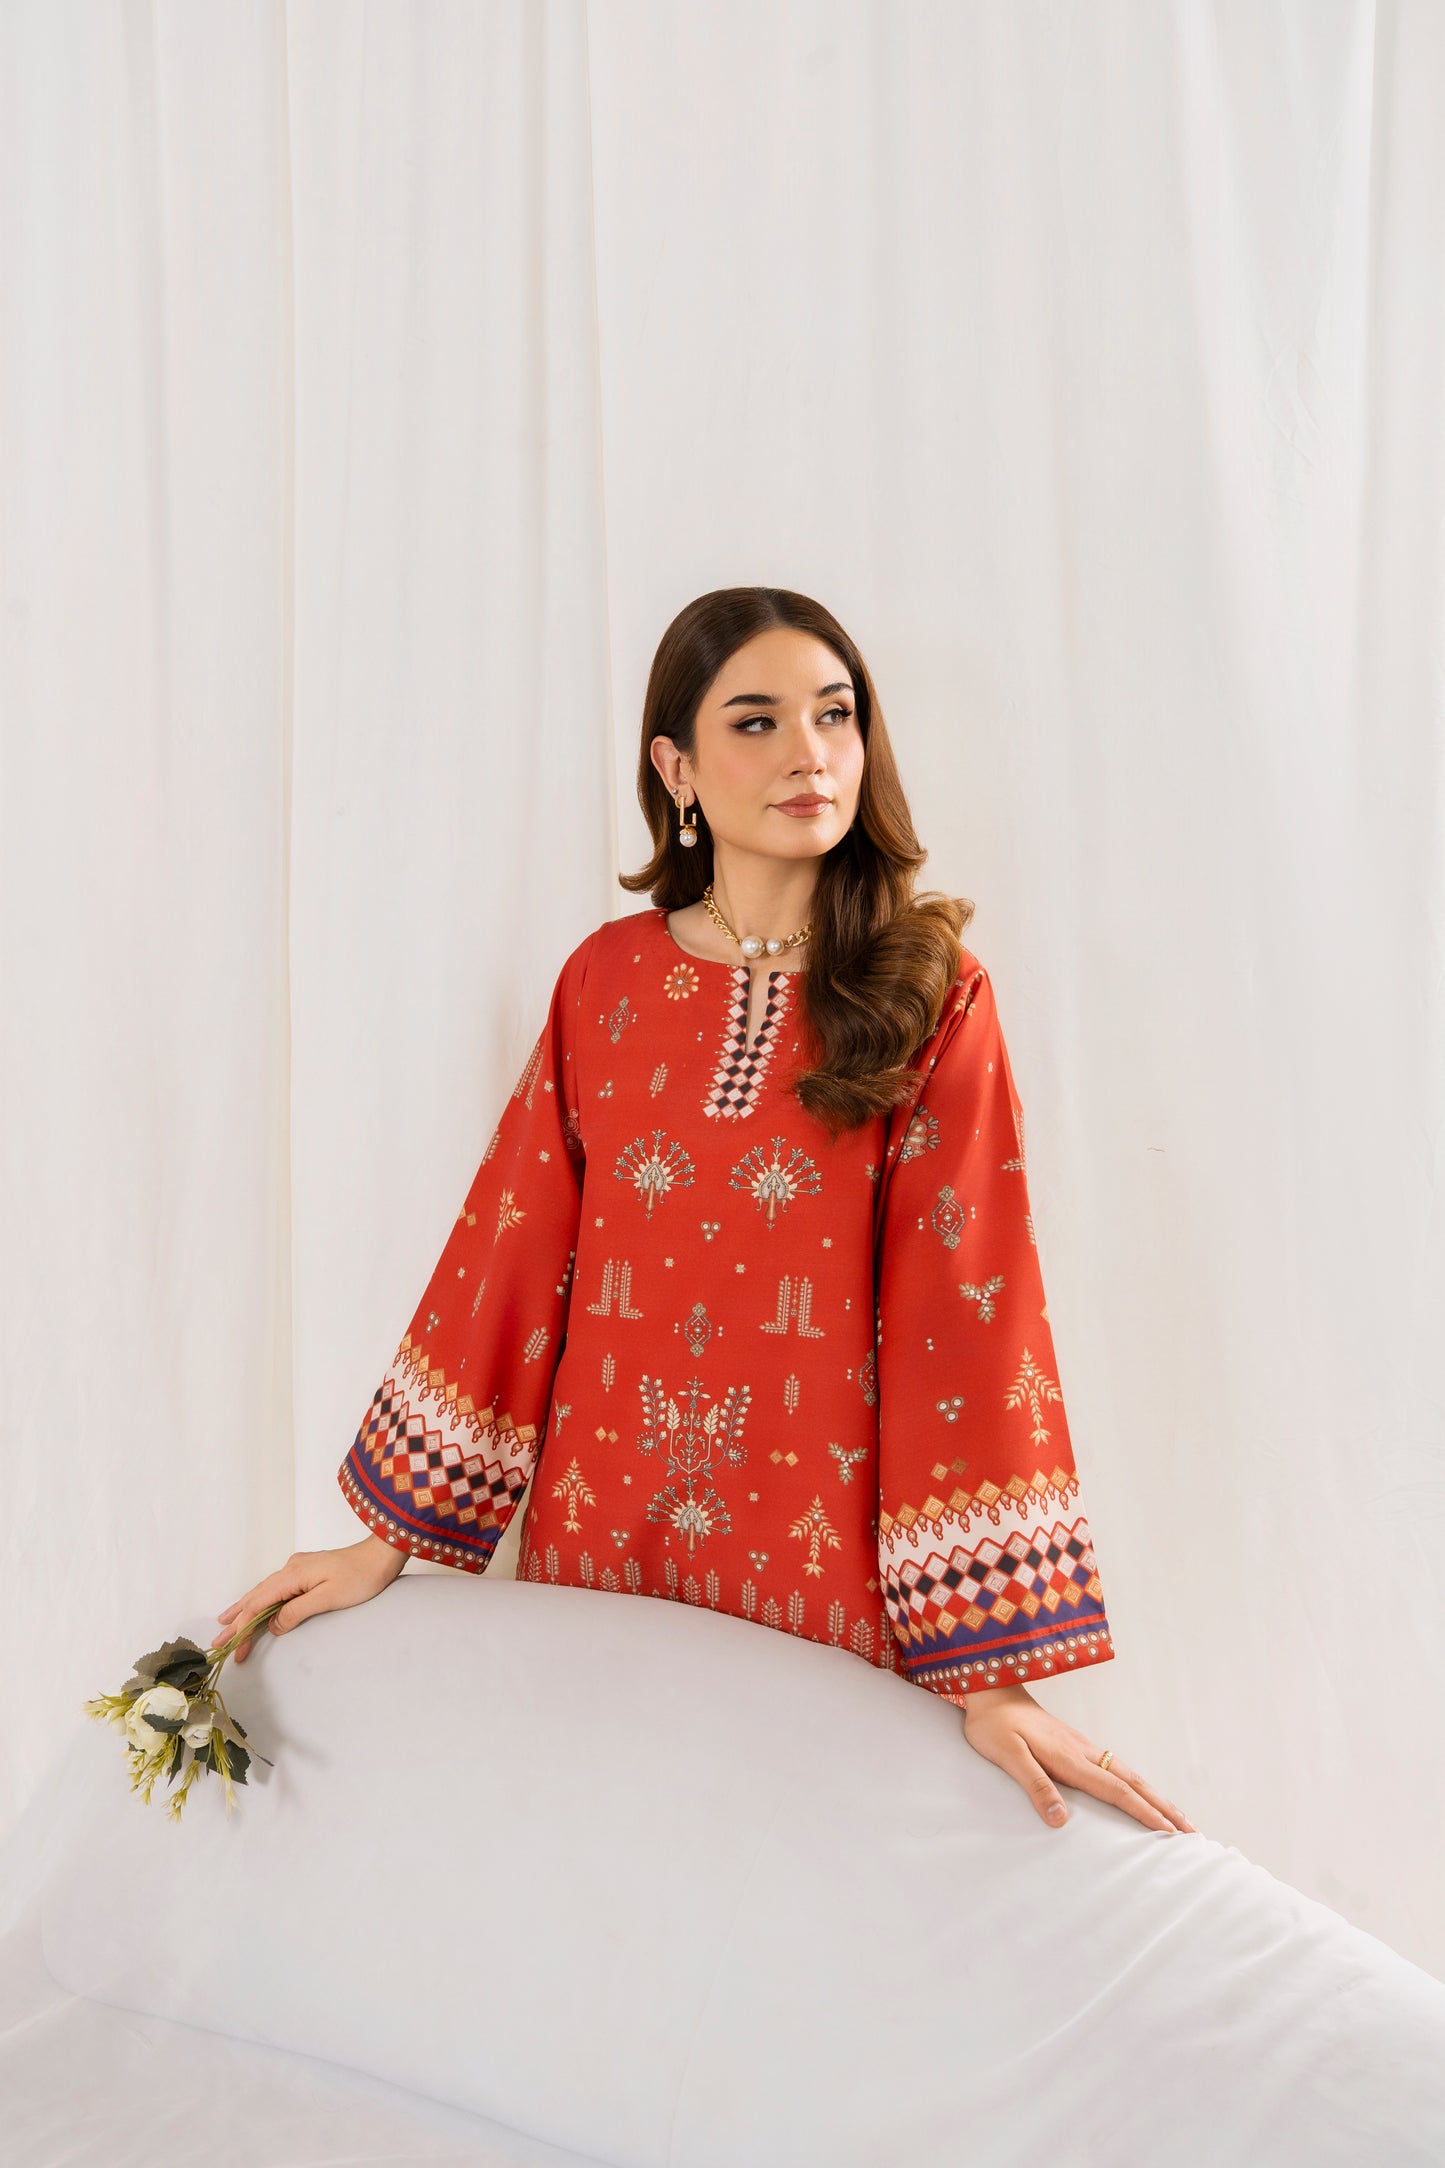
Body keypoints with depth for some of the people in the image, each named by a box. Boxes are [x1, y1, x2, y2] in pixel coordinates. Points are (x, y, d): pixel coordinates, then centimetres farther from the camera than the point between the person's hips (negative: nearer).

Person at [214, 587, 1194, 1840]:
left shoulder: (931, 991, -7)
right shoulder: (608, 978, 1)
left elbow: (968, 1298, -13)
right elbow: (508, 1249, 2)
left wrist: (992, 1675, -16)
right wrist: (390, 1539, 3)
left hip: (825, 1566, -2)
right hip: (601, 1539, 3)